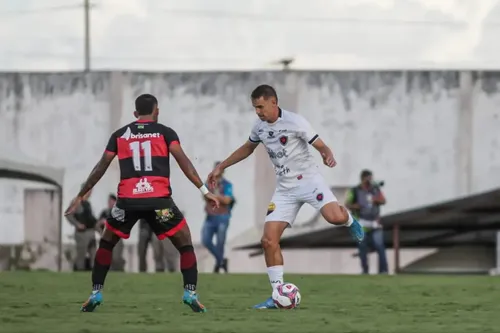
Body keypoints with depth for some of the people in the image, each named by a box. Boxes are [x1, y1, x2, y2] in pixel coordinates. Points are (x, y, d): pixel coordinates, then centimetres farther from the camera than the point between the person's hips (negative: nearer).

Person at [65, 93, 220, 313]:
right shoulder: (165, 132, 10)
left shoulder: (119, 135, 17)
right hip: (158, 199, -2)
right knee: (185, 244, 11)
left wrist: (80, 196, 25)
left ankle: (96, 294, 15)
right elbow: (182, 161, -2)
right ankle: (190, 293, -5)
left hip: (128, 200, 2)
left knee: (106, 243, 23)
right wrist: (204, 190, -4)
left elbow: (101, 167, 17)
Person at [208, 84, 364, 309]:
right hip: (285, 189, 5)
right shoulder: (259, 127, 5)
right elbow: (247, 148, 24)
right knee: (269, 240, -8)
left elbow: (321, 146, -12)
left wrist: (328, 156, -36)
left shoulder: (295, 122, -14)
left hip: (308, 180, -5)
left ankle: (348, 220, 9)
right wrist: (221, 168, 22)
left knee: (335, 217, -32)